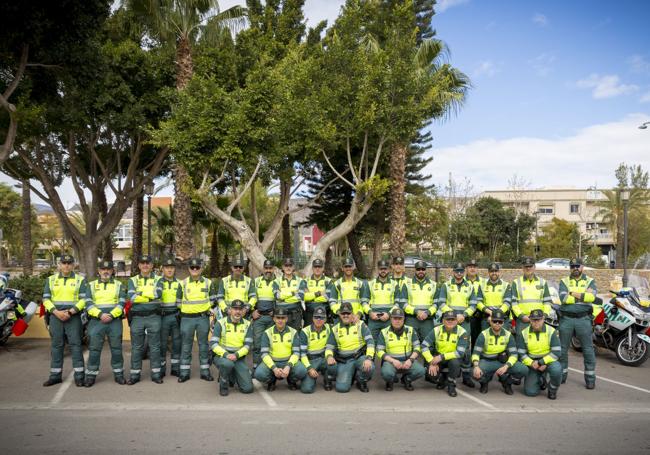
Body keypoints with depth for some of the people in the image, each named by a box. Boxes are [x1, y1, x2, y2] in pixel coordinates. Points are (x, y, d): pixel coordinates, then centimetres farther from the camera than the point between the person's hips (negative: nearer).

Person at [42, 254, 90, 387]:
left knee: (75, 345, -4)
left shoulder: (80, 280, 4)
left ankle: (79, 376, -1)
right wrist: (56, 312, -10)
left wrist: (70, 312, -13)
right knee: (56, 345, 7)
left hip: (73, 317, -2)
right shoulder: (51, 280, 11)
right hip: (55, 316, 3)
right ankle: (55, 375, 15)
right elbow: (46, 299, 5)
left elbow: (84, 299, -2)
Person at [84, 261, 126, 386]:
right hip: (96, 321, 0)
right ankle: (91, 376, 8)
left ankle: (118, 374, 14)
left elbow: (122, 303, 0)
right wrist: (100, 314, -15)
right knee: (94, 349, -1)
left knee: (116, 348, 3)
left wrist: (111, 315, -15)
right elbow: (88, 303, 0)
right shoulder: (91, 285, 11)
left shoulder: (119, 285, 10)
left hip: (115, 321, 0)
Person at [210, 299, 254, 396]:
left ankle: (233, 377, 21)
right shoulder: (221, 323, -5)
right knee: (228, 363, -40)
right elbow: (213, 344, -11)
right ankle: (223, 386, -9)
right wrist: (226, 354, -25)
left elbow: (248, 345, -4)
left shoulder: (247, 324, 3)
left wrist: (236, 355, -22)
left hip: (239, 358, 2)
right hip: (222, 356, -2)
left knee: (248, 388, -11)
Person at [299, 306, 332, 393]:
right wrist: (309, 368, -19)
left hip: (324, 358, 3)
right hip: (310, 360, -3)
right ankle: (314, 376, 13)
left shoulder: (328, 328, 0)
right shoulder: (305, 332, -10)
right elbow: (302, 353, -10)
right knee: (306, 389, -21)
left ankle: (327, 379, 1)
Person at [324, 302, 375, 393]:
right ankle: (351, 376, 19)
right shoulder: (335, 329, 8)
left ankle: (361, 381, 1)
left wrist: (369, 358, -24)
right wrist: (329, 356, -17)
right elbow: (329, 347, 6)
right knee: (341, 388, -18)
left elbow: (370, 341, -10)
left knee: (369, 368, -35)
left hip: (360, 356, -1)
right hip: (344, 361, 1)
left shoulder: (360, 325, 0)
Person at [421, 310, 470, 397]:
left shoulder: (462, 332, -16)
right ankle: (442, 380, 16)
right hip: (438, 358, 2)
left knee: (454, 362, -36)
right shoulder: (436, 330, -11)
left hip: (454, 358, -2)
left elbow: (460, 352, -25)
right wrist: (432, 362, -21)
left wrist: (441, 357, -30)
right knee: (431, 374, -24)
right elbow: (424, 346, -13)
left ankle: (451, 386, -8)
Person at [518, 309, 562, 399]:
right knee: (530, 392, -12)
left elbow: (557, 352, -15)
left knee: (556, 369, -37)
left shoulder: (551, 332, -10)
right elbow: (521, 353, -2)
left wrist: (541, 362, -22)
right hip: (532, 363, 2)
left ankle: (552, 390, -5)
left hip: (548, 361, -1)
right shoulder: (524, 333, -4)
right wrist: (531, 363, -19)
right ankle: (541, 381, 25)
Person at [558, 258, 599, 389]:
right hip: (566, 319, 1)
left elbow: (592, 296, -13)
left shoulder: (590, 281, 8)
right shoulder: (564, 281, 8)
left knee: (588, 349, 1)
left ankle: (590, 378, 11)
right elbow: (563, 298, -11)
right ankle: (561, 376, 20)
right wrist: (584, 296, -10)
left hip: (583, 319, -1)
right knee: (562, 348, 8)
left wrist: (573, 293, -12)